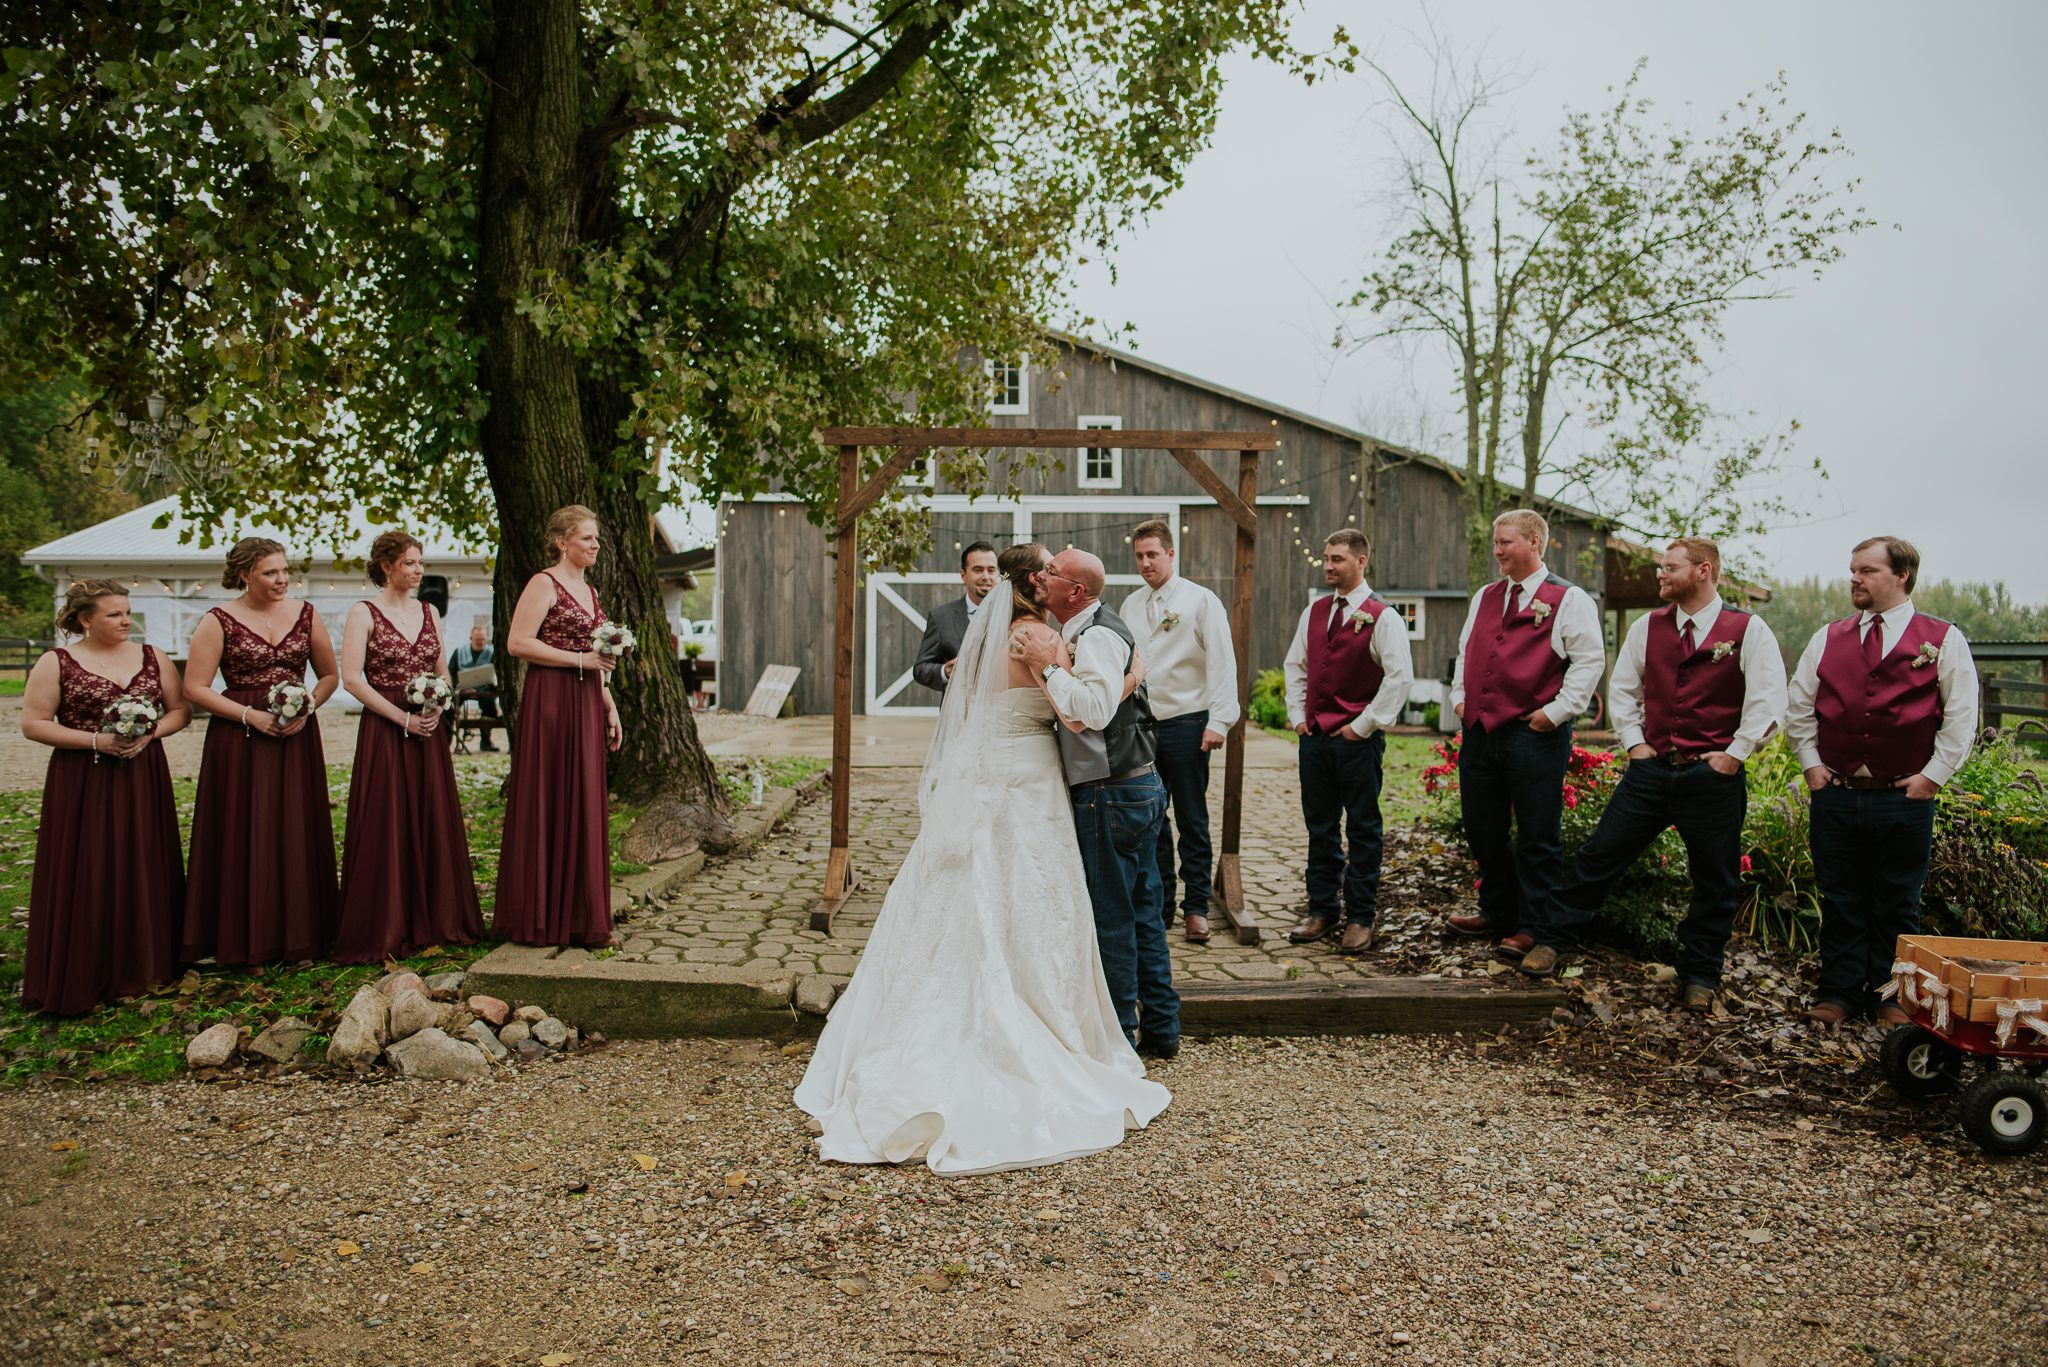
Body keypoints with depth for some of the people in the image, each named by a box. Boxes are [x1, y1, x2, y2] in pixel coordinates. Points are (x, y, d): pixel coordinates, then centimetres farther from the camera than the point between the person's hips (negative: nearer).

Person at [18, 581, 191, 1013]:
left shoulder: (152, 657, 8)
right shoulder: (57, 663, -2)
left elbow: (181, 710, 10)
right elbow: (33, 723, -5)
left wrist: (150, 733, -10)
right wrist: (97, 741, -15)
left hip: (143, 779, 3)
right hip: (82, 785, -3)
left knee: (144, 872, 5)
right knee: (85, 876, -1)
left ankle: (141, 968, 16)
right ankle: (81, 979, 9)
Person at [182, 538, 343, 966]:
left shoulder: (305, 614, 7)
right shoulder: (219, 621, -3)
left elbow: (330, 674, 13)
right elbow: (195, 687, -5)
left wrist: (307, 709, -5)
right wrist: (250, 715, -14)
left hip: (297, 737, 3)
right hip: (238, 739, -3)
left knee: (296, 834, 5)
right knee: (240, 837, 0)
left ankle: (297, 934, 15)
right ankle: (236, 939, 11)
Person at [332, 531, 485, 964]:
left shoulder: (429, 612, 13)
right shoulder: (364, 613, -4)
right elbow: (351, 677, -10)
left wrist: (437, 708, -4)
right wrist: (403, 718, -15)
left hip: (427, 729, 5)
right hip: (383, 732, -5)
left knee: (434, 824, 6)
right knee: (386, 828, -2)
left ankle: (434, 923, 17)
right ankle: (382, 932, 7)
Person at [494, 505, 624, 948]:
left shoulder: (589, 590, 19)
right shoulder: (544, 584, -6)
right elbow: (518, 644, -16)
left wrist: (609, 706, 16)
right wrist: (582, 660, -16)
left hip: (586, 704, 8)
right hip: (550, 701, -8)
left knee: (584, 806, 8)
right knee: (548, 806, -3)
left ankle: (579, 917, 16)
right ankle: (541, 917, 6)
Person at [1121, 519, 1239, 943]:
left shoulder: (1202, 601, -1)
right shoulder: (1130, 606, 13)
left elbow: (1222, 663, -5)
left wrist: (1219, 721, -13)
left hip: (1186, 724, -4)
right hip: (1139, 726, 4)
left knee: (1192, 821, 3)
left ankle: (1196, 908, 12)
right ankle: (1158, 904, 18)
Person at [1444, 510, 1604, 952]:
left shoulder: (1568, 599, -3)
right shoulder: (1485, 597, 17)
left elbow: (1590, 661, -8)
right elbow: (1465, 652, 25)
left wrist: (1557, 712, -13)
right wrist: (1460, 697, 12)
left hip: (1534, 735, -6)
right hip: (1478, 730, 7)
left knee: (1537, 837, 1)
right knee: (1483, 832, 14)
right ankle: (1497, 913, 29)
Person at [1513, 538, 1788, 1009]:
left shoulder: (1748, 631, -4)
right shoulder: (1647, 627, 7)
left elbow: (1768, 701, -6)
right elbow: (1622, 688, 15)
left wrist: (1734, 754, -10)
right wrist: (1635, 742, 5)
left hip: (1713, 776, -2)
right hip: (1651, 769, 3)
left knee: (1715, 883, 8)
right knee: (1599, 855, 2)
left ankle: (1699, 976, 23)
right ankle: (1551, 936, 12)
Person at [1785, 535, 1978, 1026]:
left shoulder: (1943, 640, 1)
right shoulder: (1828, 639, 9)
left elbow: (1962, 719, 1)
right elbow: (1798, 708, 14)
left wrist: (1932, 776, -6)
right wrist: (1811, 764, 5)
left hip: (1905, 800, -2)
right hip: (1835, 797, 2)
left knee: (1897, 905, 8)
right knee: (1840, 902, 7)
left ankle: (1891, 996, 21)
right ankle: (1839, 994, 16)